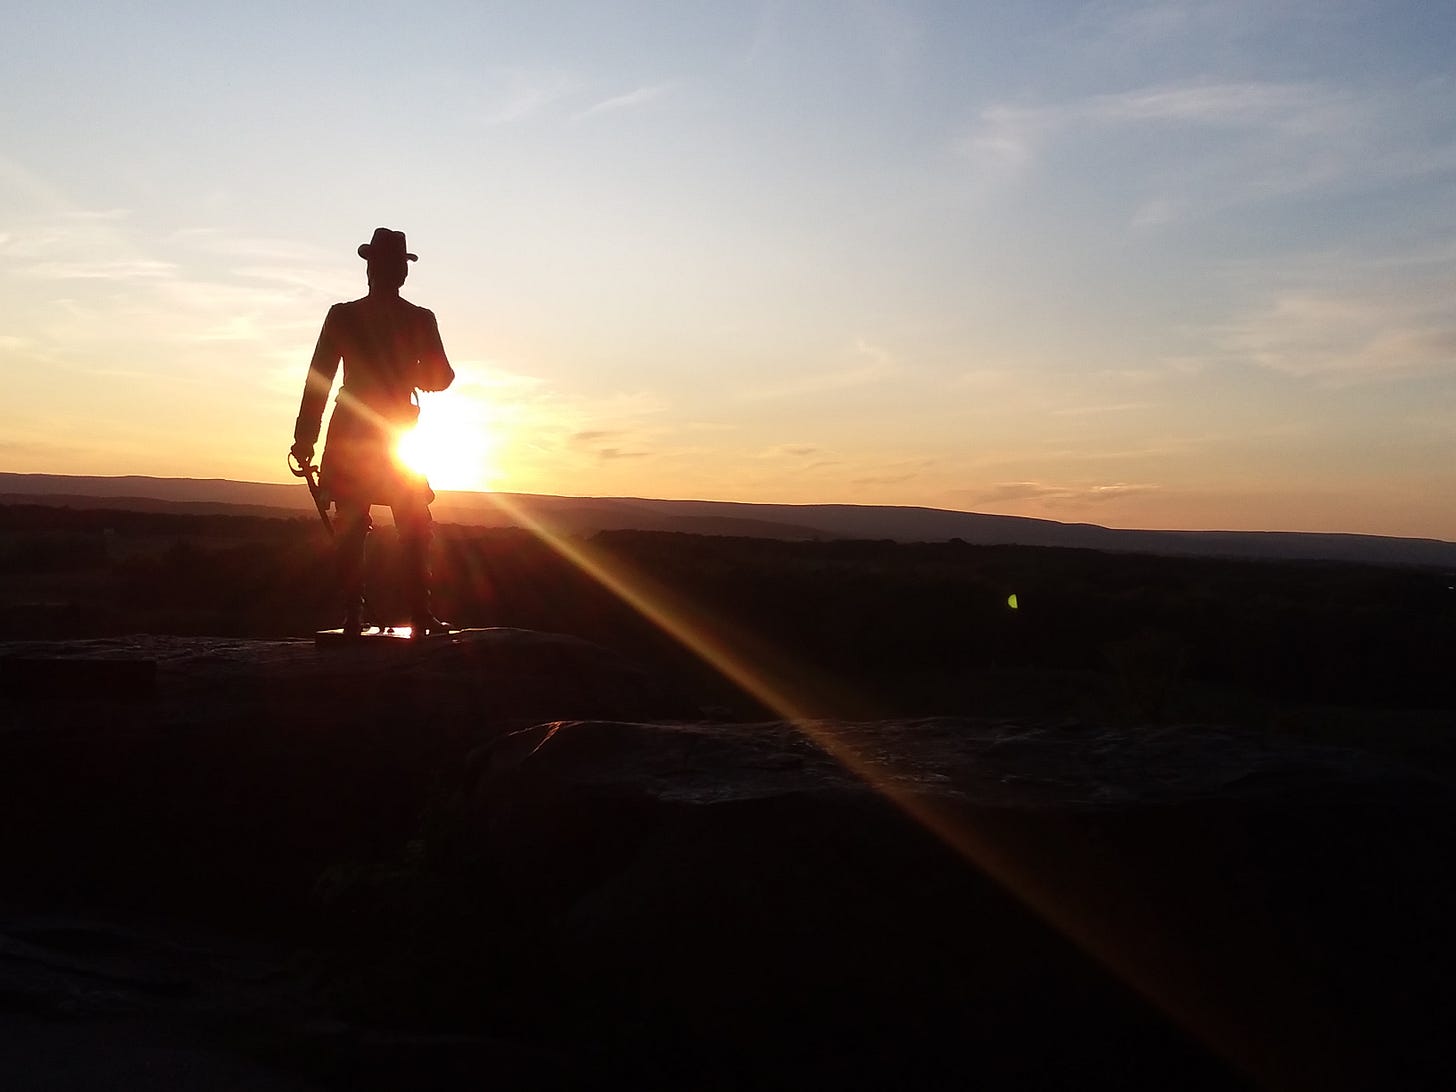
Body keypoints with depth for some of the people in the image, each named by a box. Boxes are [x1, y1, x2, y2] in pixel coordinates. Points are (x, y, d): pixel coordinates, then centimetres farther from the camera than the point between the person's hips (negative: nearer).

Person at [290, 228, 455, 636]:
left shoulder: (342, 315, -2)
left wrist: (305, 436, 1)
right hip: (401, 435, 0)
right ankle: (420, 615, 0)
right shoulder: (421, 320, -3)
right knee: (413, 529, 6)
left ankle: (353, 616, 0)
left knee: (350, 528, 4)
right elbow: (440, 378, 0)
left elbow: (317, 378, -3)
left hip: (349, 438, 0)